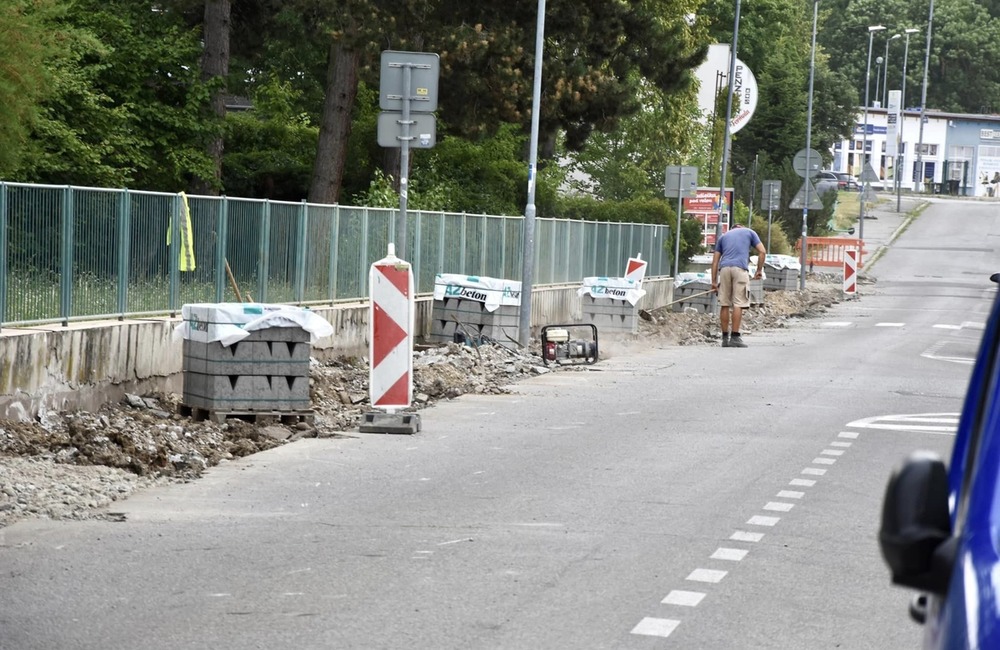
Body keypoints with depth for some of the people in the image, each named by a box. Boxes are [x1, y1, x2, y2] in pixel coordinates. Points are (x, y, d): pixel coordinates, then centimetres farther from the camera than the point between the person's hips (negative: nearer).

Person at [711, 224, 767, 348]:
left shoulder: (723, 236, 27)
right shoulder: (749, 232, 22)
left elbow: (715, 260, 19)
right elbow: (762, 251, 10)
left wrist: (714, 281, 18)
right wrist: (759, 271, 17)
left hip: (724, 268, 3)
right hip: (740, 268, -3)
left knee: (724, 304, 6)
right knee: (738, 304, -4)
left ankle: (725, 338, 8)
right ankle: (735, 337, -9)